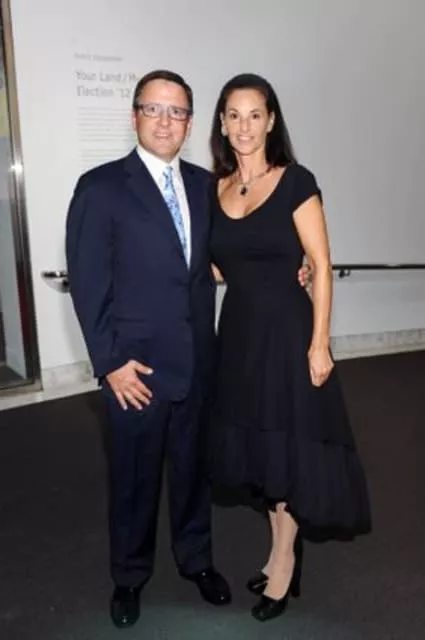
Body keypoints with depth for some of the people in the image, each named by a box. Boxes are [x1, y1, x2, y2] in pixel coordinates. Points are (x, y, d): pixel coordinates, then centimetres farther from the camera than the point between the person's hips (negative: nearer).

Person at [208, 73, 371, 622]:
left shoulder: (295, 181, -9)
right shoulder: (215, 189, 5)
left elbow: (321, 267, -11)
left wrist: (319, 344, -14)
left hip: (287, 329, -5)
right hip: (239, 331, 6)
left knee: (289, 447, 7)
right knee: (259, 446, 15)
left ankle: (283, 559, 28)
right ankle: (285, 552, 35)